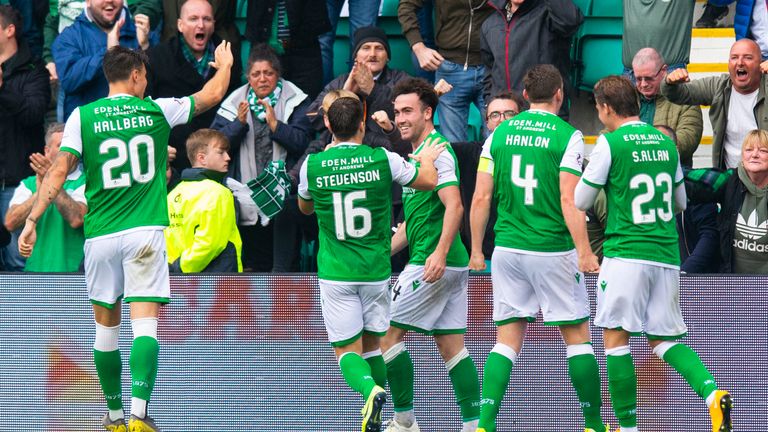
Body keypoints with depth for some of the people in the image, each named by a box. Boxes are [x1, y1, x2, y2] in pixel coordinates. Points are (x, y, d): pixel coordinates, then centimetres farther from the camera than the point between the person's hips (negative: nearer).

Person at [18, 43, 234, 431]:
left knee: (106, 326, 15)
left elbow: (59, 171, -5)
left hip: (100, 236, 1)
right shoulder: (157, 110, 3)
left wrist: (32, 219, -1)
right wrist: (224, 65, 37)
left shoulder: (83, 116, 1)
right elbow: (213, 94, 17)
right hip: (145, 233, -1)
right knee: (144, 324, -8)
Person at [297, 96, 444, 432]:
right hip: (376, 271, 1)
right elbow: (429, 181, 10)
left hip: (335, 274, -1)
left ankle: (371, 390, -29)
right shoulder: (382, 160, -6)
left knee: (347, 351, 1)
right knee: (372, 345, 18)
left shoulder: (313, 165, -5)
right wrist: (427, 160, 32)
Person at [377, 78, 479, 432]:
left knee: (388, 333, -3)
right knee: (451, 346, 6)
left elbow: (454, 206, -22)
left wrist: (440, 253, -31)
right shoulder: (418, 154, 20)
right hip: (452, 266, 10)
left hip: (432, 264, -10)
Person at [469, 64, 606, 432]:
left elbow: (481, 198, 5)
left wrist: (476, 251, 12)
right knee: (577, 336, 8)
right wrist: (585, 252, -12)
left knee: (507, 340, 6)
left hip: (507, 249, 4)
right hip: (553, 250, -4)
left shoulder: (499, 134, 6)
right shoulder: (567, 136, -6)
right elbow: (569, 201, -13)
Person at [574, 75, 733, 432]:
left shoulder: (610, 144, -6)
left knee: (615, 337, 2)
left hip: (625, 252, -6)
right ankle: (712, 393, -11)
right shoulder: (666, 143, 11)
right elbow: (681, 202, 22)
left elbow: (580, 202, 1)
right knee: (663, 339, 12)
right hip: (667, 254, 6)